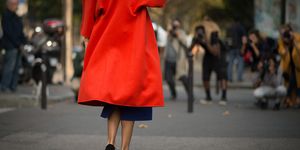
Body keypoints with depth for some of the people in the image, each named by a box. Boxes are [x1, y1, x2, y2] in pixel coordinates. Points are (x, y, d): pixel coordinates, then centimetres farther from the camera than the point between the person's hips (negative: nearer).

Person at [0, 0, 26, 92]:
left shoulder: (14, 16, 16)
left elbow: (19, 31, 17)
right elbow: (9, 32, -19)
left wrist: (22, 41, 4)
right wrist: (18, 44, -17)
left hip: (17, 45, 10)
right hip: (10, 45, -10)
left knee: (17, 66, 10)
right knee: (9, 66, -8)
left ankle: (13, 86, 16)